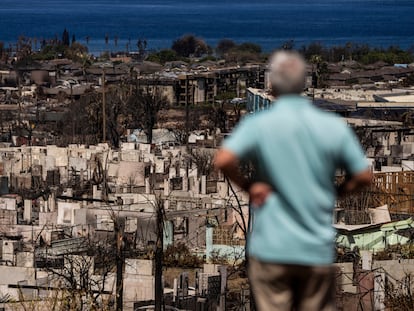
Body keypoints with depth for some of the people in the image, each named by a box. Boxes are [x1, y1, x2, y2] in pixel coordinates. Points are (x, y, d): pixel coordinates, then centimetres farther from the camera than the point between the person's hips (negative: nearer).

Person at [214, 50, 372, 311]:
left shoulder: (259, 125, -8)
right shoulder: (334, 126, -1)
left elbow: (223, 160, -23)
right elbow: (363, 176, 2)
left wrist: (247, 186, -6)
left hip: (271, 248, -2)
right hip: (318, 250, 2)